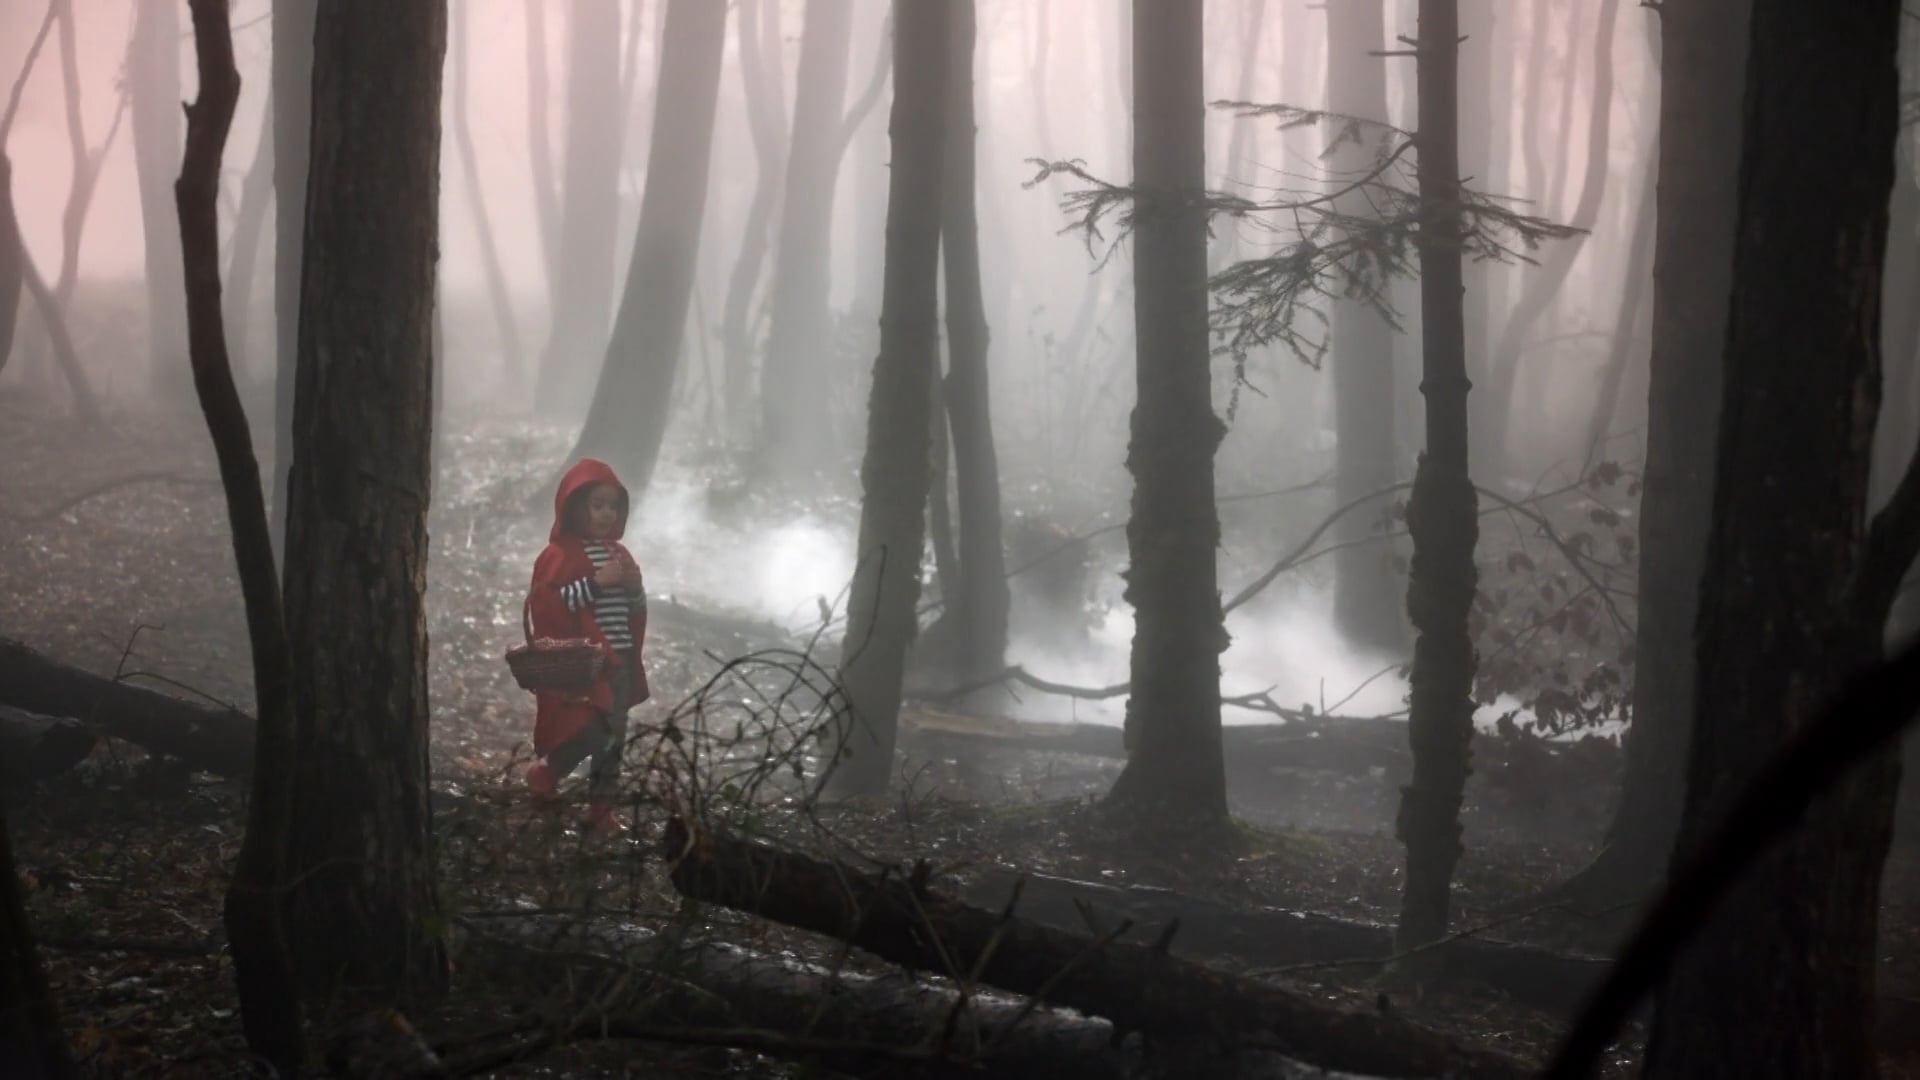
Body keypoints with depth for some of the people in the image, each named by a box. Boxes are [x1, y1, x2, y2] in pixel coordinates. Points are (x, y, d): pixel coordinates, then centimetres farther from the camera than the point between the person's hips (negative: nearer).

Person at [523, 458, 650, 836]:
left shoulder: (617, 553, 16)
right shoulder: (558, 555, -8)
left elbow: (636, 610, 24)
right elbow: (546, 603, -21)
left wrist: (635, 588, 0)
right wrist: (595, 582, -22)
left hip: (617, 662, 8)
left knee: (613, 739, 8)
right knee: (592, 730, -18)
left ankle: (600, 809, 16)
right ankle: (544, 773, 6)